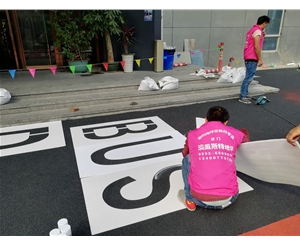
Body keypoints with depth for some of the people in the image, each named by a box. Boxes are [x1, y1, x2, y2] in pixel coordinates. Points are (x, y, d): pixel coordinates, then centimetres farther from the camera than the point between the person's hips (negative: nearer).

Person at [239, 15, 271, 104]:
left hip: (248, 57, 10)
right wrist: (260, 59, -16)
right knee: (248, 78, -9)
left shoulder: (252, 29, 18)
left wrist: (261, 36, 15)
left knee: (248, 77, 13)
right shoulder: (257, 31, -12)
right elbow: (256, 47, -19)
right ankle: (242, 97, -7)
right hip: (252, 58, -10)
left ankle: (244, 95, 17)